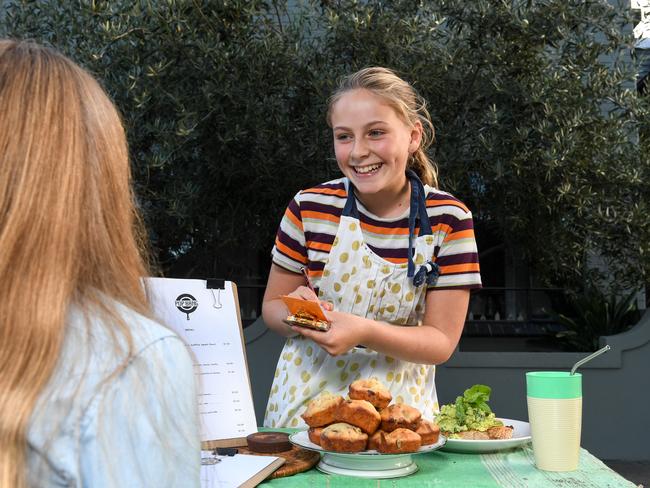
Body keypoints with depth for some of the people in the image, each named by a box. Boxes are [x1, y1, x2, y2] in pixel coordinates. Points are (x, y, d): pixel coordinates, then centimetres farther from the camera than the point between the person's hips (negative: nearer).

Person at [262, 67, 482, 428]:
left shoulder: (449, 219, -7)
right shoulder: (308, 208, -5)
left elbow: (442, 341, -7)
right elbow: (272, 305, 5)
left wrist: (364, 332, -24)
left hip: (399, 403, 0)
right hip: (307, 400, 1)